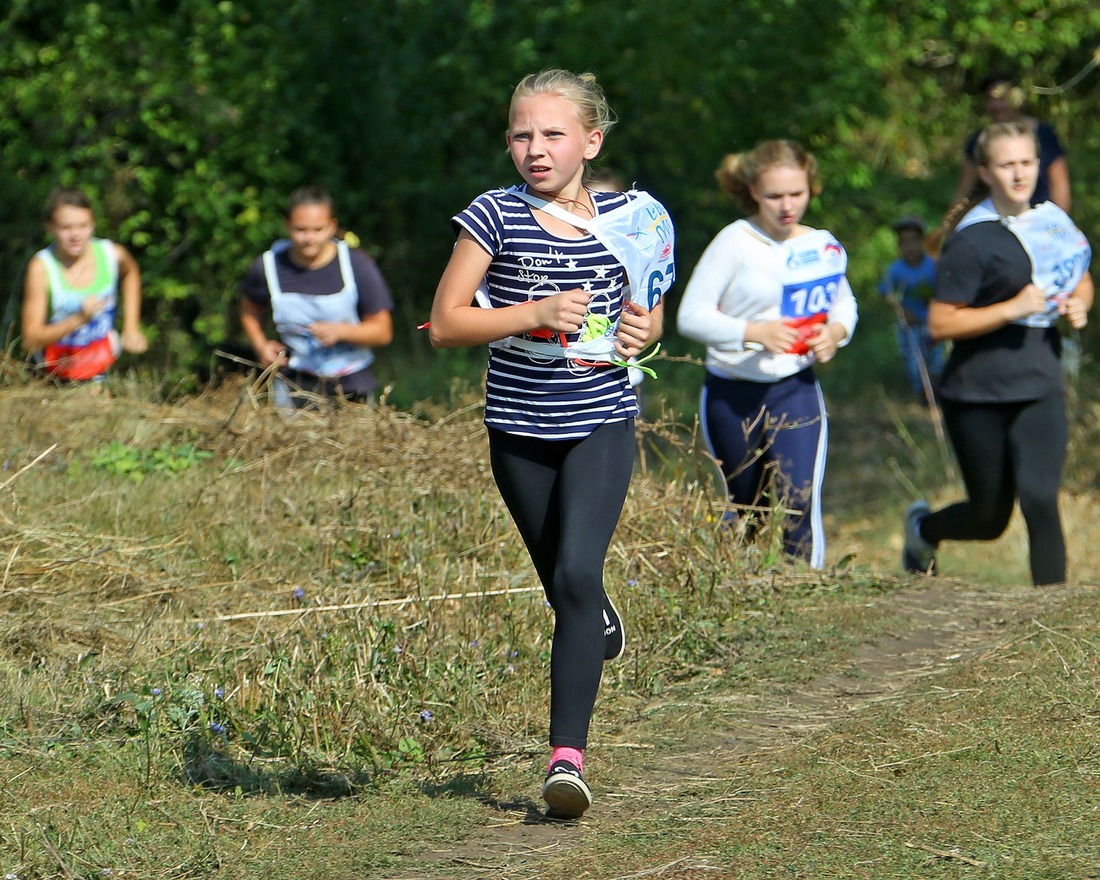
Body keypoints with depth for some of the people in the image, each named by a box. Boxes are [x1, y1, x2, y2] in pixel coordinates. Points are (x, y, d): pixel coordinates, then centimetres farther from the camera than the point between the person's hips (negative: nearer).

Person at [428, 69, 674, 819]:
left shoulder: (628, 219, 1)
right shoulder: (496, 216, -7)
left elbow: (646, 309, 18)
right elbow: (444, 324, -8)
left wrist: (644, 333, -5)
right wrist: (534, 314, -21)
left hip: (602, 424, -1)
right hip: (519, 429, 1)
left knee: (577, 574, -19)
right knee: (563, 589, 14)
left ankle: (568, 755, -20)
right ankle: (601, 625, 53)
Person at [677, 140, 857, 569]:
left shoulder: (824, 247, 3)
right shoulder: (735, 243, -9)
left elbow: (844, 302, 21)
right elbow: (691, 316, -12)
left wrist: (836, 331, -2)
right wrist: (756, 332, -24)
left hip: (796, 391, 1)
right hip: (733, 395, -1)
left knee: (800, 506, -14)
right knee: (742, 509, 13)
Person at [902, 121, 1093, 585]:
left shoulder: (1054, 221, 7)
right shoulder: (971, 240, -12)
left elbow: (1081, 280, 25)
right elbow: (940, 323, -15)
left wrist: (1078, 304, 2)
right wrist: (1012, 309, -23)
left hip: (1039, 385, 4)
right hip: (979, 392, -4)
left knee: (1040, 501, -14)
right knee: (989, 520, 9)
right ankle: (923, 527, 42)